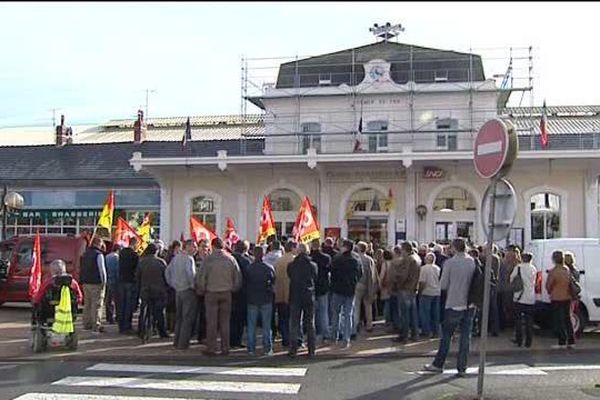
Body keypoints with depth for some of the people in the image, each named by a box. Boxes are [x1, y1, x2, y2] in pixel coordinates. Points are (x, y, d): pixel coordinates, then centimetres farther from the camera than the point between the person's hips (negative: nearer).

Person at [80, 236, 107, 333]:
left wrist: (82, 281, 21)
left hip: (86, 282, 8)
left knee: (87, 304, 14)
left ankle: (86, 324, 18)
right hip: (96, 283, -8)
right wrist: (104, 282, -5)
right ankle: (96, 326, -7)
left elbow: (82, 269, 18)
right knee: (97, 305, -5)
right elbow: (102, 269, -12)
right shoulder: (98, 254, -12)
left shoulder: (85, 254, 13)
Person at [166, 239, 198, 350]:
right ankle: (183, 343, 1)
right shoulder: (189, 258, -14)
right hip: (188, 290, -8)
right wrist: (193, 286, -14)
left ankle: (176, 341, 22)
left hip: (178, 290, 8)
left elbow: (168, 271, 15)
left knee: (179, 317, 17)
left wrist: (172, 284, 18)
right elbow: (191, 274, -26)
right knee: (187, 318, 0)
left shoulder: (175, 257, 10)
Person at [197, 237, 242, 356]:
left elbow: (201, 277, -7)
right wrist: (233, 289, 14)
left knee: (211, 322, 3)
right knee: (225, 322, 8)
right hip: (226, 293, 2)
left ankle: (211, 348, 5)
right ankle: (225, 348, 10)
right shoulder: (230, 259, 0)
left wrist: (202, 290, 7)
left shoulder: (208, 259, -8)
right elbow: (238, 277, 2)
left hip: (211, 293, -2)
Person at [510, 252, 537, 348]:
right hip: (531, 298, 3)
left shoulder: (518, 267, -8)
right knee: (529, 320, 8)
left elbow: (511, 279, -3)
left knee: (518, 319, 6)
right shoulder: (534, 269, 4)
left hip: (520, 297, -3)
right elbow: (534, 281, 14)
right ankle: (528, 342, 8)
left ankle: (519, 340, 6)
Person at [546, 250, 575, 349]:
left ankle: (562, 342, 2)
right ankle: (571, 342, 17)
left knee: (559, 321, 1)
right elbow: (570, 283, 10)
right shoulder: (567, 270, 2)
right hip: (567, 298, 6)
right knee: (567, 319, 14)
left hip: (556, 299, -6)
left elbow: (548, 286, -8)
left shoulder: (553, 271, -17)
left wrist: (550, 292, 11)